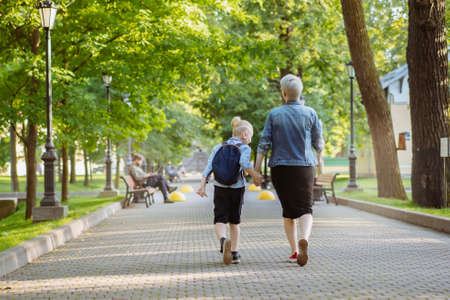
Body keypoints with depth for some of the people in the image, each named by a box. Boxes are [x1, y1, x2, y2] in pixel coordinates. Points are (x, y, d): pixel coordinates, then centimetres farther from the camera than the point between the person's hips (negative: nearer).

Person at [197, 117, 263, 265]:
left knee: (220, 220, -2)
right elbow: (244, 162, -23)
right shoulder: (244, 148, -2)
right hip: (237, 188, -1)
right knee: (234, 221, 14)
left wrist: (202, 185, -2)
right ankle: (235, 253, 16)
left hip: (220, 188, 1)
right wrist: (254, 175, -13)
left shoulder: (219, 147, 10)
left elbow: (209, 166, 1)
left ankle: (223, 240, -34)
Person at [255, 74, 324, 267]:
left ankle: (294, 251, 14)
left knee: (288, 210, 12)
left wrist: (256, 168, -2)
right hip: (304, 167, -1)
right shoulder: (309, 113, 0)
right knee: (305, 208, -2)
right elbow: (318, 142, 6)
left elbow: (264, 143, -4)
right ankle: (304, 239, -30)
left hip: (280, 167, 1)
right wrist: (319, 159, 26)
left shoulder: (274, 114, -1)